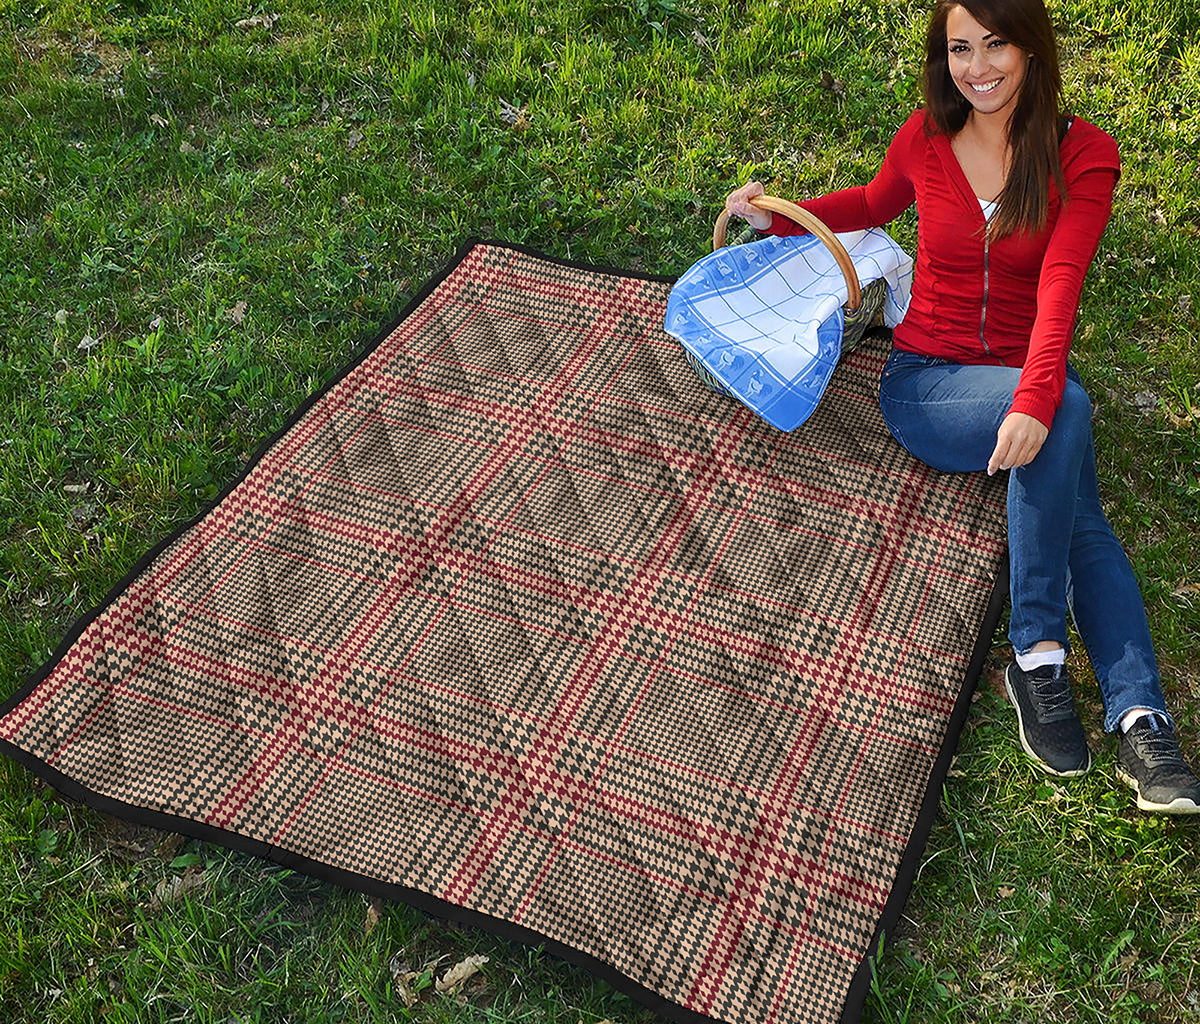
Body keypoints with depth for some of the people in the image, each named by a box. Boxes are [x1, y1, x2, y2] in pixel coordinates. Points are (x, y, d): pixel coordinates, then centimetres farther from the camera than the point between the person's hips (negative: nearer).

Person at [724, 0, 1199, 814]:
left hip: (1026, 382, 1)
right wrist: (781, 217, 11)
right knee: (1069, 409, -32)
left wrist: (1034, 400, -35)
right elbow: (875, 205, 26)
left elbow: (1060, 287, -19)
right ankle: (1038, 650, -27)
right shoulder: (924, 141, 2)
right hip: (925, 381, -1)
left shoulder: (1083, 155, -4)